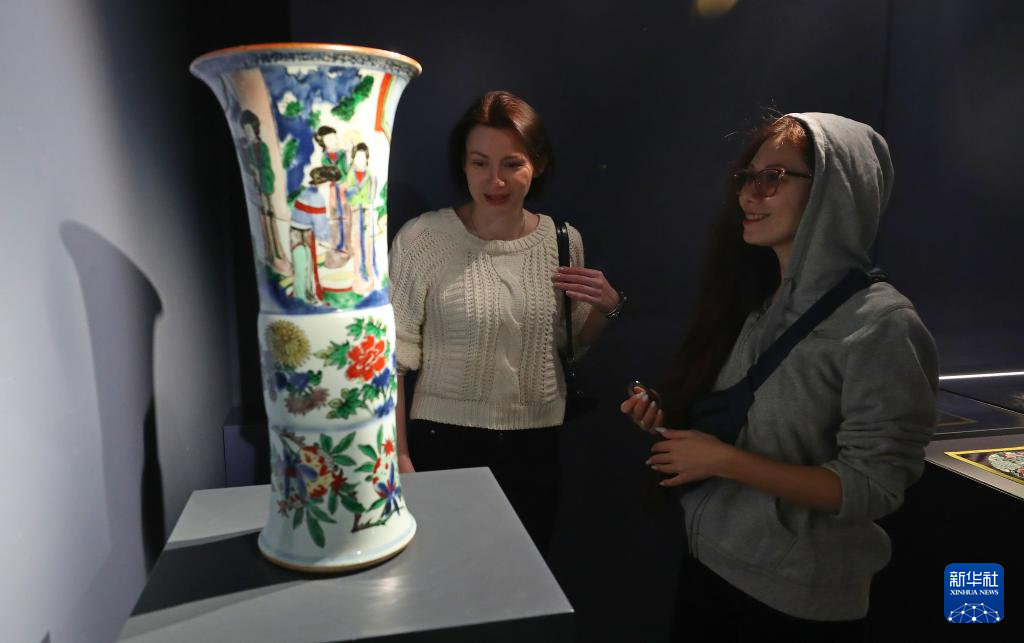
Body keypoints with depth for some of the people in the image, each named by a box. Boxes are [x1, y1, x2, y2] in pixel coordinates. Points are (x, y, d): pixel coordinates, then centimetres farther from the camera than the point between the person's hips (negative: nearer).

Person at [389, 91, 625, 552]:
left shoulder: (563, 241, 0)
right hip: (445, 442, -3)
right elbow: (392, 355, -9)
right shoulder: (422, 238, -12)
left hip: (536, 444, 3)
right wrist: (398, 455, -8)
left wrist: (605, 308, -6)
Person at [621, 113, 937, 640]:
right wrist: (666, 416, -7)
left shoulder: (881, 325, -19)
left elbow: (872, 488, -20)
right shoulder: (754, 300, 2)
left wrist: (724, 461, -23)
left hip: (800, 600, -6)